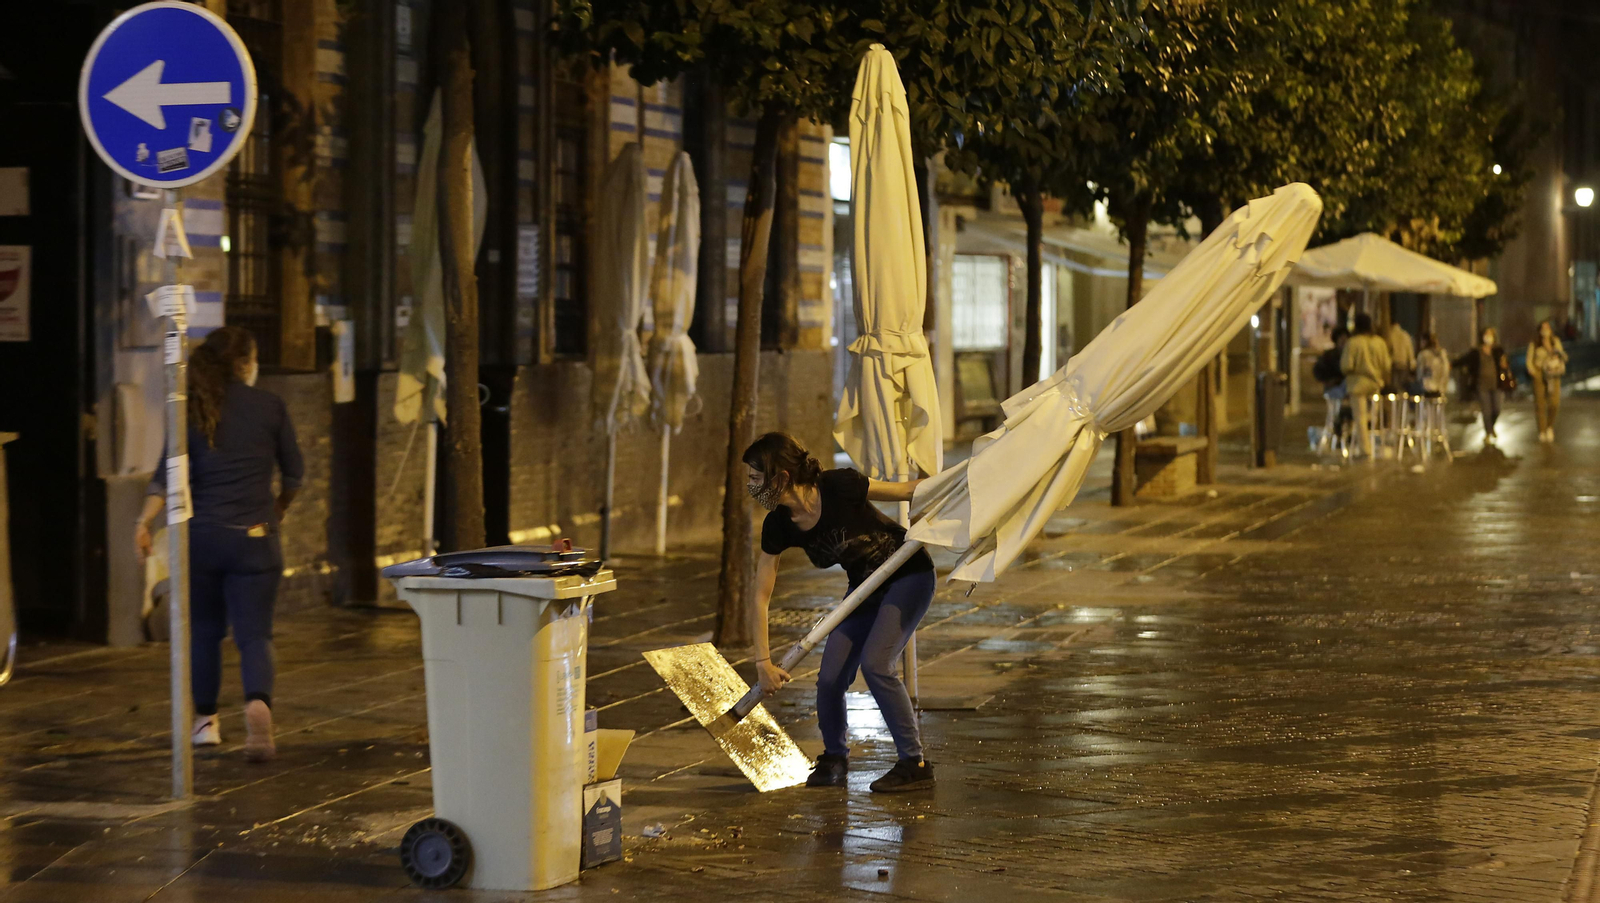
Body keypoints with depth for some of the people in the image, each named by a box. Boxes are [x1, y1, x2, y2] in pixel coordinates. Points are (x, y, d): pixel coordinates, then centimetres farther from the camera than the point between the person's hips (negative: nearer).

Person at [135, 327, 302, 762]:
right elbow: (294, 472, 7)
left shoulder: (193, 408, 1)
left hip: (201, 534, 2)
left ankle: (205, 720, 25)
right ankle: (258, 702, -28)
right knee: (254, 632, -2)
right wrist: (278, 509, 24)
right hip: (254, 536, -1)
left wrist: (145, 522, -8)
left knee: (203, 629, 17)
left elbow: (168, 473, -7)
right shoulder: (270, 406, 0)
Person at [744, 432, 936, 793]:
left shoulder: (839, 488, -28)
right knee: (830, 677, -5)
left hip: (909, 576, -6)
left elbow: (908, 490, -17)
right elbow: (761, 597, -6)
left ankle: (915, 765, -10)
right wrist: (763, 661, -10)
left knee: (875, 663, -22)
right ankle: (834, 759, 21)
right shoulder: (778, 526, -10)